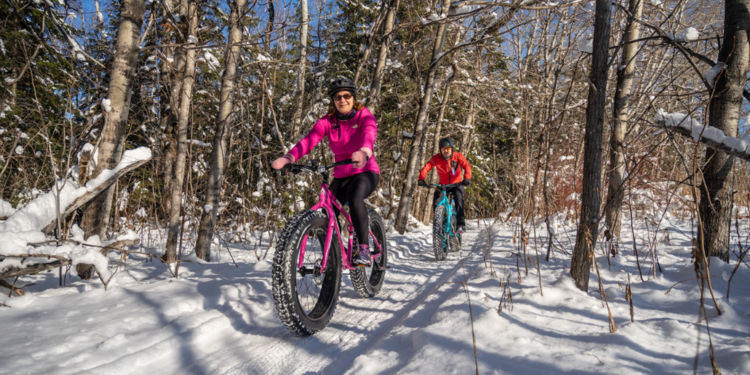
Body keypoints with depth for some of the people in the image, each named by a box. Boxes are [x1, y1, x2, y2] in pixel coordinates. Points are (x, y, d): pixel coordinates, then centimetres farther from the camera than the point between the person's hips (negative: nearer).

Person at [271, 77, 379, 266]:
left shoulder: (365, 116, -10)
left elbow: (369, 134, -33)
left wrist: (363, 152, -58)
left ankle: (364, 248, -24)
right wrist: (288, 158, -40)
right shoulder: (328, 121, -3)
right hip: (341, 175, 4)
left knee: (354, 196, -34)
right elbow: (309, 139, -21)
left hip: (366, 172, -4)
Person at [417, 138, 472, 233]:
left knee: (458, 197, -29)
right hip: (443, 185, 2)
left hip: (457, 184, -2)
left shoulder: (458, 156, -12)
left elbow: (467, 166, -24)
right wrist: (421, 179, -40)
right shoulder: (436, 158, -11)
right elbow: (426, 168, -22)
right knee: (436, 202, -17)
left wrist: (467, 178, -43)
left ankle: (461, 224, -26)